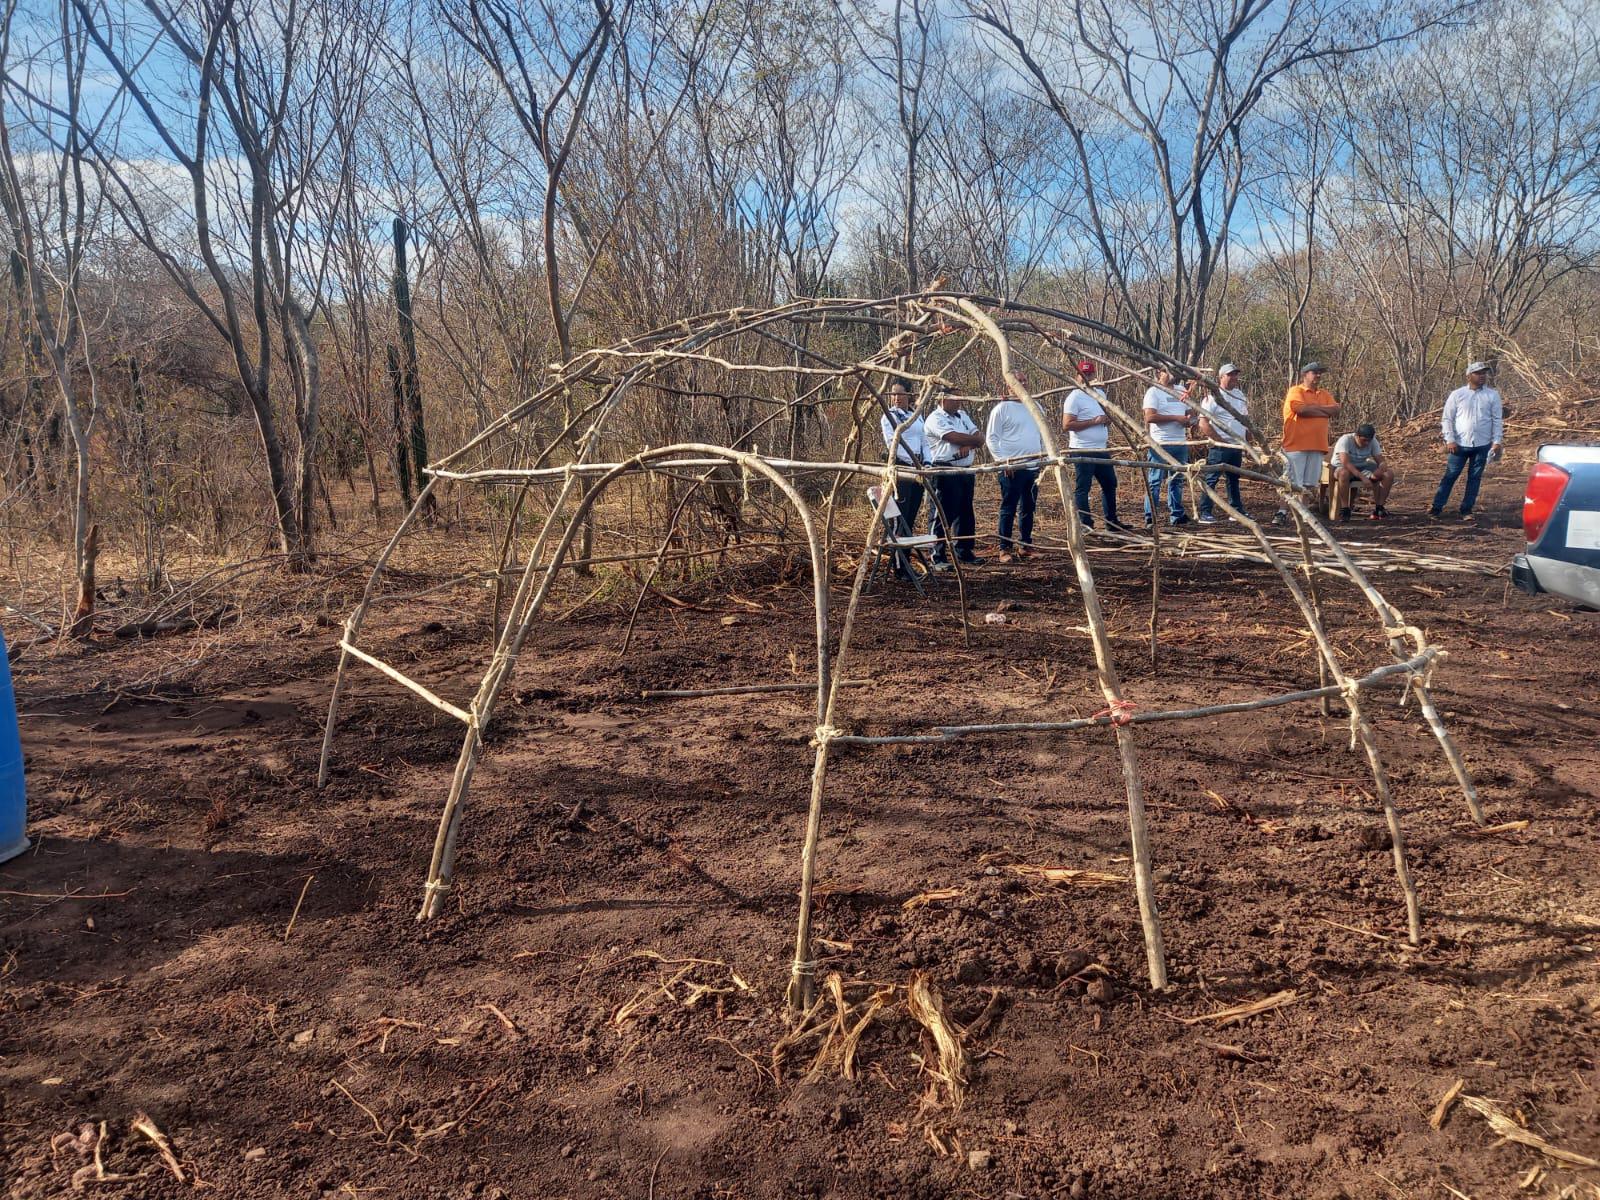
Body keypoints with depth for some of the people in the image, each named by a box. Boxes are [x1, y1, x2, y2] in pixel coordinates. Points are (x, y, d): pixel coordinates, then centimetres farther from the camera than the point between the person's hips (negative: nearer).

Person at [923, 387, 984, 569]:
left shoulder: (962, 415, 18)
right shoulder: (935, 419, -8)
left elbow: (979, 439, 9)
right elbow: (955, 438, -20)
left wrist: (969, 445, -12)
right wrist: (974, 439, -4)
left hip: (966, 471, 8)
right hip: (945, 471, -8)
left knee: (965, 514, 13)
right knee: (943, 515, -7)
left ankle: (964, 552, 24)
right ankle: (938, 558, -3)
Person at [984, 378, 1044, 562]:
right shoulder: (1001, 408, -5)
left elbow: (1043, 435, 23)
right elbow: (991, 438, -7)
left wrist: (1045, 455, 13)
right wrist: (1002, 460, -14)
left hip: (1034, 466, 6)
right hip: (1011, 468, -6)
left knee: (1028, 508, 11)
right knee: (1008, 509, -4)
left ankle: (1025, 545, 21)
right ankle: (1005, 549, 2)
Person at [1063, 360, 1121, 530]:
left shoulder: (1100, 393, 13)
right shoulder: (1074, 397, -12)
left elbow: (1106, 416, 26)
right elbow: (1067, 425, -19)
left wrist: (1107, 420, 0)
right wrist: (1093, 421, -21)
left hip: (1102, 449, 9)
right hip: (1083, 451, -9)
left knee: (1110, 484, 16)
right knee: (1082, 489, -3)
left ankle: (1112, 522, 27)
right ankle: (1086, 526, 1)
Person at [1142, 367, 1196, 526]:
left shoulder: (1180, 392, 17)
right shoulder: (1154, 392, -6)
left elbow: (1190, 413, 23)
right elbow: (1149, 417, -17)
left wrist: (1190, 420, -1)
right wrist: (1176, 418, -18)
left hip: (1181, 443, 7)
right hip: (1161, 444, -7)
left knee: (1177, 480, 12)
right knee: (1154, 481, -4)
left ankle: (1177, 515, 19)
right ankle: (1150, 518, -1)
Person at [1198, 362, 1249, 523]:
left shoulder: (1240, 395, 15)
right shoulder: (1213, 396, -9)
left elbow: (1245, 420, 22)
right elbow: (1203, 423, -16)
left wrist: (1245, 443, 12)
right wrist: (1219, 440, -17)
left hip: (1237, 446, 8)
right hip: (1219, 447, -8)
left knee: (1234, 480, 16)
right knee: (1211, 479, -7)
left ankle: (1238, 511, 24)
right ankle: (1205, 513, -6)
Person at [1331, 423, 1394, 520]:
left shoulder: (1373, 442, -7)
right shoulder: (1345, 440, -23)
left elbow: (1381, 461, -6)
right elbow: (1345, 463, -35)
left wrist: (1381, 468, -33)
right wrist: (1362, 477, -43)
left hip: (1362, 468, 6)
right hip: (1341, 468, -5)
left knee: (1389, 474, -14)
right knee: (1344, 473, -43)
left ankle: (1378, 508, -7)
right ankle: (1344, 509, -31)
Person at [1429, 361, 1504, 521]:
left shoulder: (1492, 395, 3)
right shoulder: (1457, 394, -1)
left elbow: (1498, 419, 4)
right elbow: (1447, 419, 0)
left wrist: (1497, 441, -4)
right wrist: (1450, 440, -8)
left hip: (1482, 445, 1)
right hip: (1460, 444, -1)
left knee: (1475, 478, 6)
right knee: (1450, 476, 0)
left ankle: (1466, 510, 12)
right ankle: (1437, 507, 4)